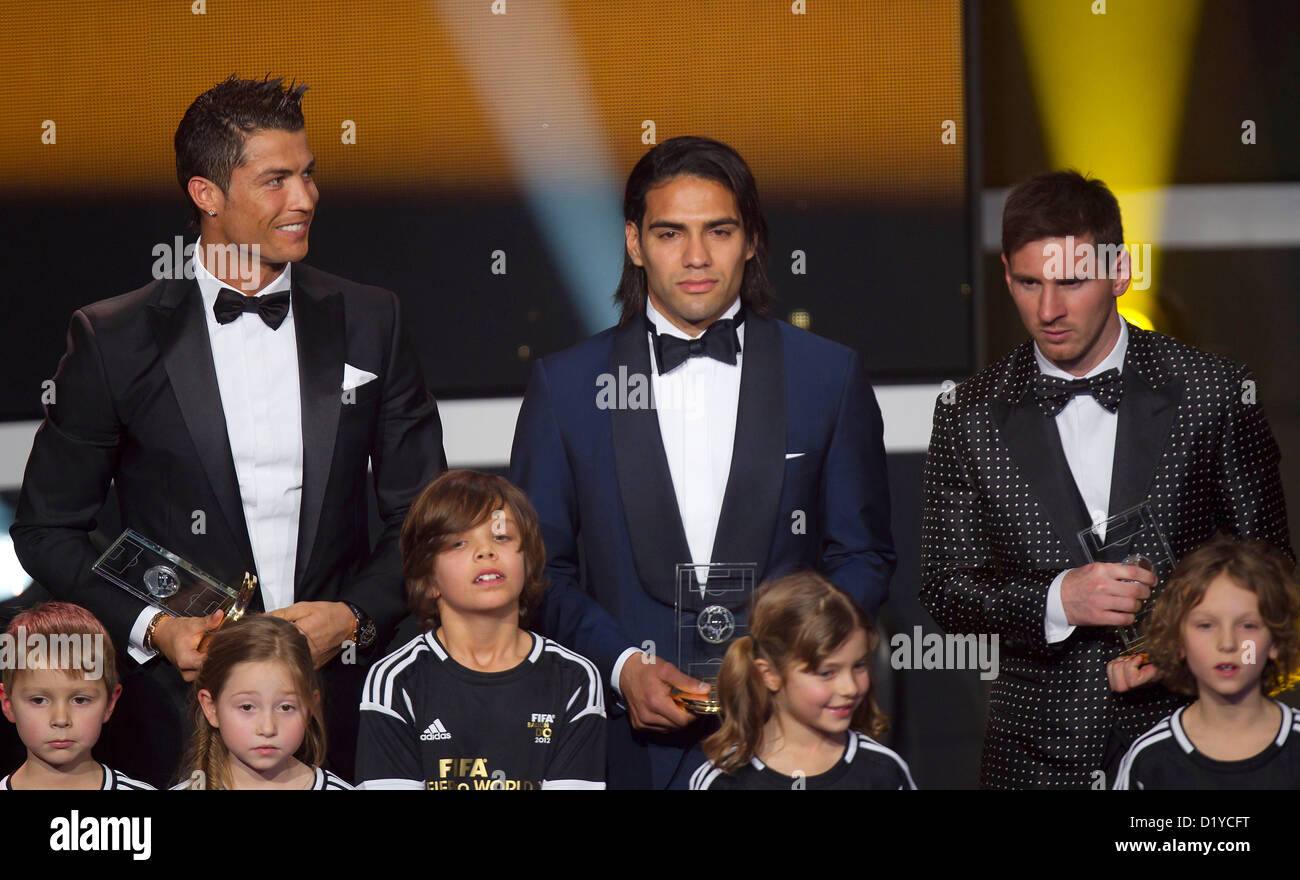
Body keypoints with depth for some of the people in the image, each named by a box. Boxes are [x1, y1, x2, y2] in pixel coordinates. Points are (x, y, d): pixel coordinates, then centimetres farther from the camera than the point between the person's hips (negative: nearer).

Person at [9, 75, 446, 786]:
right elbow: (47, 527, 4)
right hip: (181, 705, -2)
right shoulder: (113, 340, 0)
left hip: (338, 694, 2)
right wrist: (149, 626, -9)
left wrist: (355, 615, -7)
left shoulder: (369, 322, 6)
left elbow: (423, 514, 9)